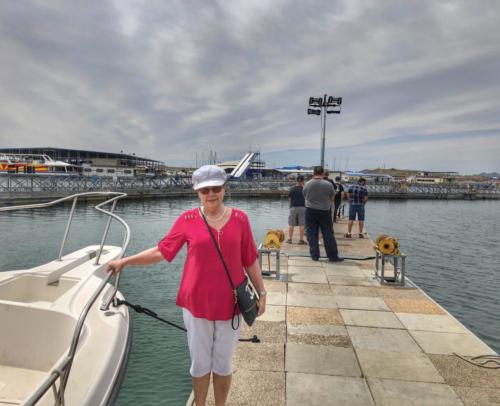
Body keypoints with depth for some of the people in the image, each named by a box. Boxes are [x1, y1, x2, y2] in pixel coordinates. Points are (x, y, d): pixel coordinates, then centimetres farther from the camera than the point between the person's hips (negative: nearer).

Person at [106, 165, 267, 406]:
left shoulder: (240, 219, -4)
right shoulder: (187, 220, -7)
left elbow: (250, 260, 1)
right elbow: (161, 252, 1)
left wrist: (261, 292, 3)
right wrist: (125, 261, 1)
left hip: (229, 304, 1)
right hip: (197, 303, 0)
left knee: (223, 364, 17)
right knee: (200, 364, 17)